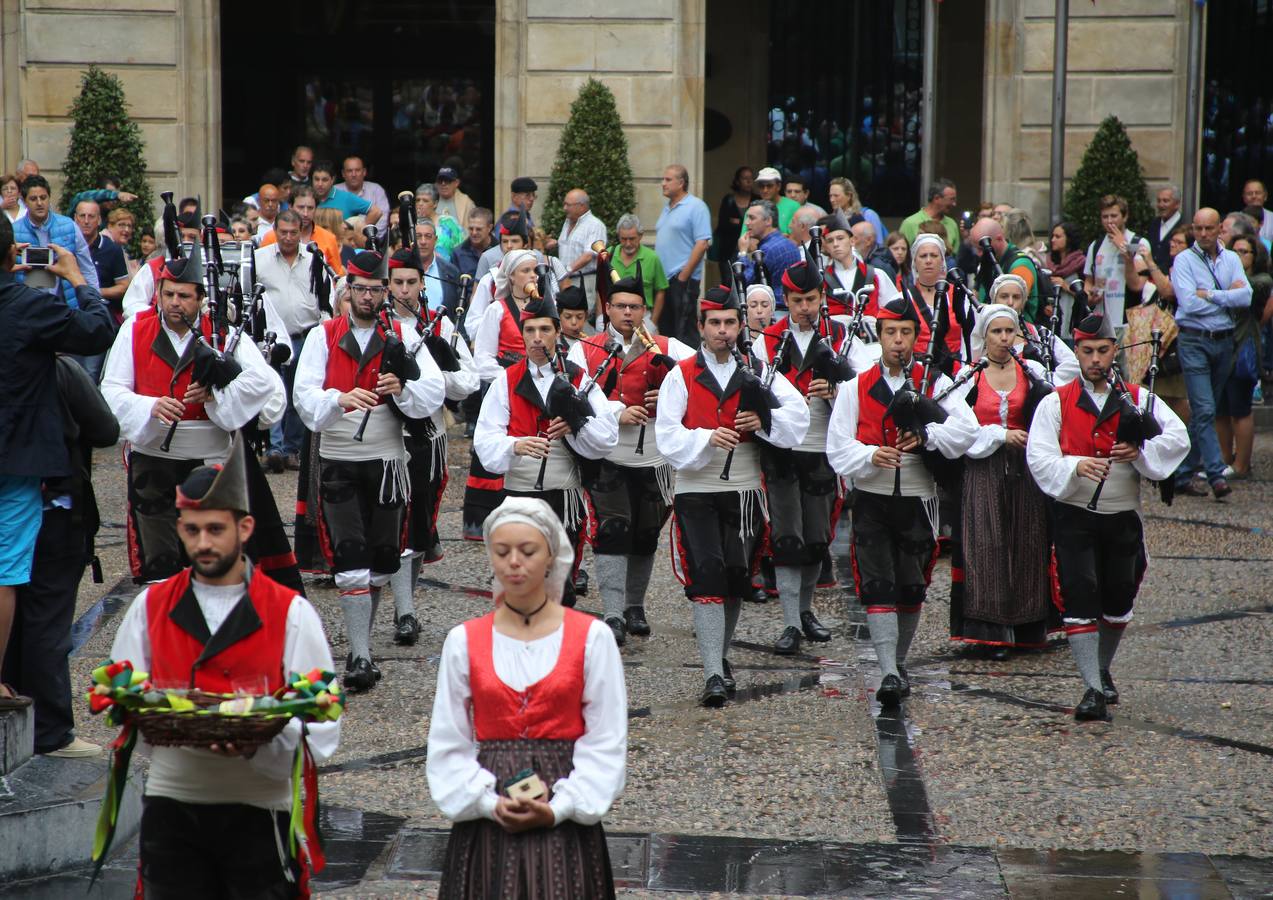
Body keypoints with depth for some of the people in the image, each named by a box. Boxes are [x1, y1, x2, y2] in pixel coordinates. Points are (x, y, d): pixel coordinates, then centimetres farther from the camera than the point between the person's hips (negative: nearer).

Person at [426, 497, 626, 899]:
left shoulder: (592, 637, 0)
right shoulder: (464, 641, 4)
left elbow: (606, 742, -3)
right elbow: (449, 745, 4)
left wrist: (559, 809, -11)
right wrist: (490, 804, -9)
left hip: (565, 824, -1)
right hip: (484, 824, 1)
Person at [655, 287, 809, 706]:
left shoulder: (757, 372, 8)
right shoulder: (681, 375, 0)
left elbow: (799, 414, 5)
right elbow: (667, 435, -7)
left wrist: (764, 420, -13)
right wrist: (707, 438, -23)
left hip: (744, 490, 3)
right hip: (696, 491, -3)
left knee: (737, 577, 8)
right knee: (707, 577, -12)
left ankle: (720, 658, 29)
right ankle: (714, 675, -15)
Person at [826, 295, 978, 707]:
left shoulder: (935, 384, 3)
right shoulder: (856, 388, 4)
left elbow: (966, 429, -11)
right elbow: (837, 449, -1)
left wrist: (926, 435, -24)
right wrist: (870, 456, -20)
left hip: (918, 502, 1)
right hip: (871, 501, -1)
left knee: (912, 588, 10)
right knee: (878, 589, -10)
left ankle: (899, 663, 29)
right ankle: (888, 674, -15)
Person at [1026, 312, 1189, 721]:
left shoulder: (1138, 399, 4)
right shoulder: (1056, 403, -1)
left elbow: (1178, 438, -3)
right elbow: (1038, 457, -10)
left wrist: (1142, 450, -20)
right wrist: (1075, 466, -28)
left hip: (1123, 517, 3)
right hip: (1074, 517, -2)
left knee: (1118, 600, 14)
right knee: (1079, 601, -12)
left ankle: (1103, 671, 38)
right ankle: (1093, 689, -10)